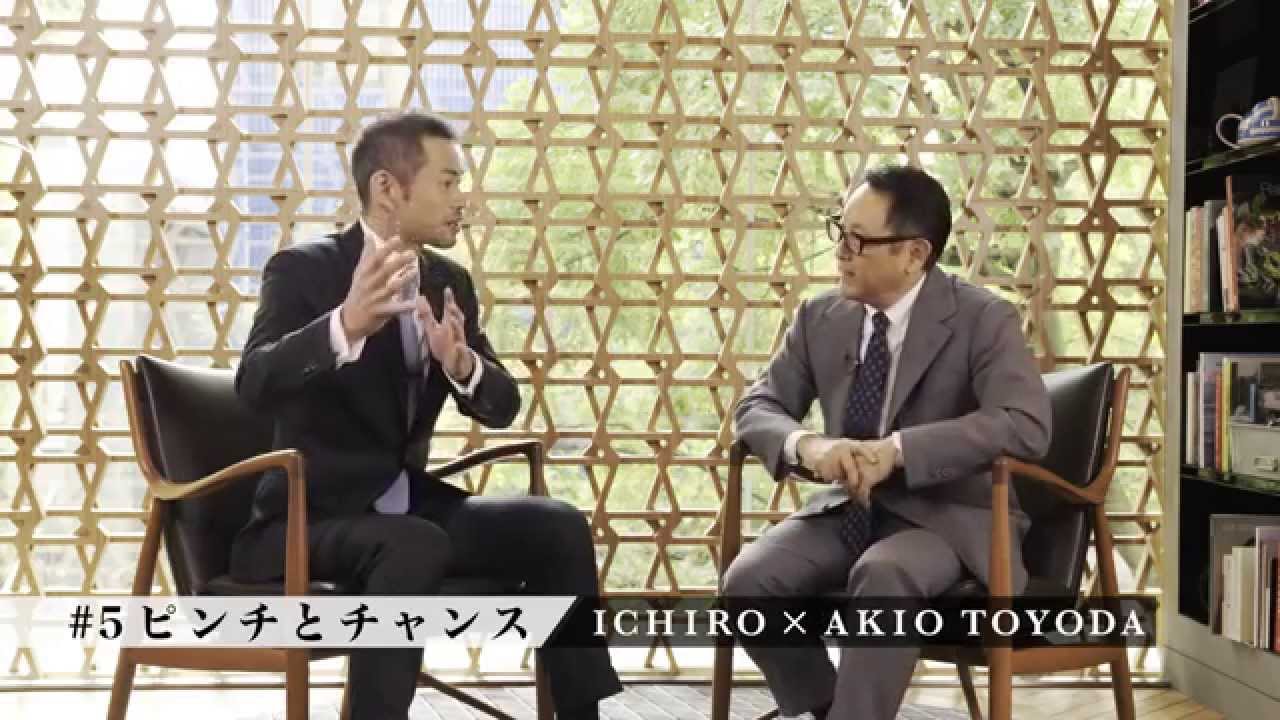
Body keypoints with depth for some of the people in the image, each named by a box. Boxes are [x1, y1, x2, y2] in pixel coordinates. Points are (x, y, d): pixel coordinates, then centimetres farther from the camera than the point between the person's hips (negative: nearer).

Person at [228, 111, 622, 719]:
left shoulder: (450, 281, 9)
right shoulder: (304, 268, -10)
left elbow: (502, 407, 4)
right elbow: (255, 384, -27)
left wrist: (462, 363, -20)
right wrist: (345, 325, -45)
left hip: (407, 506, 6)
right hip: (311, 516, -6)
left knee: (559, 528, -10)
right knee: (417, 548, -35)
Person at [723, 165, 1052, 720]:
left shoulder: (984, 319, -12)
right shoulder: (820, 317, 3)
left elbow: (1025, 425, -26)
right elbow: (756, 407, 5)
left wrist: (896, 449, -33)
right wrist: (805, 445, -20)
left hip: (946, 516, -5)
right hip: (849, 509, 5)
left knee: (883, 575, -37)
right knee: (747, 581, -20)